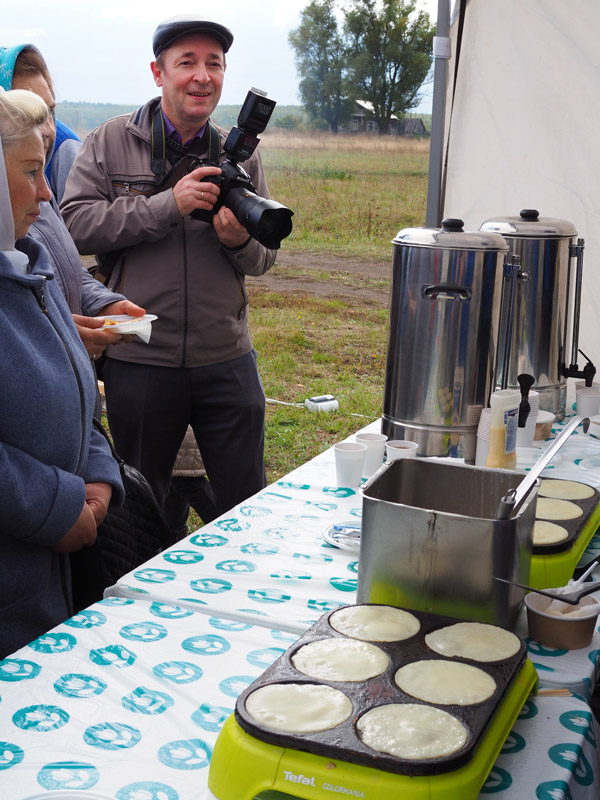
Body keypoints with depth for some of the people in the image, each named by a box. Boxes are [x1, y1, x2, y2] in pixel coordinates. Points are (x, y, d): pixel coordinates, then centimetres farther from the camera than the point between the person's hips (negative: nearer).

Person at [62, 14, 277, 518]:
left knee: (248, 505, 11)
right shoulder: (110, 143, 0)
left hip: (227, 361, 2)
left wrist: (241, 241, -15)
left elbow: (265, 257, 9)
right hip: (139, 361, -1)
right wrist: (168, 205, -19)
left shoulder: (239, 155, 6)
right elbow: (75, 224, -12)